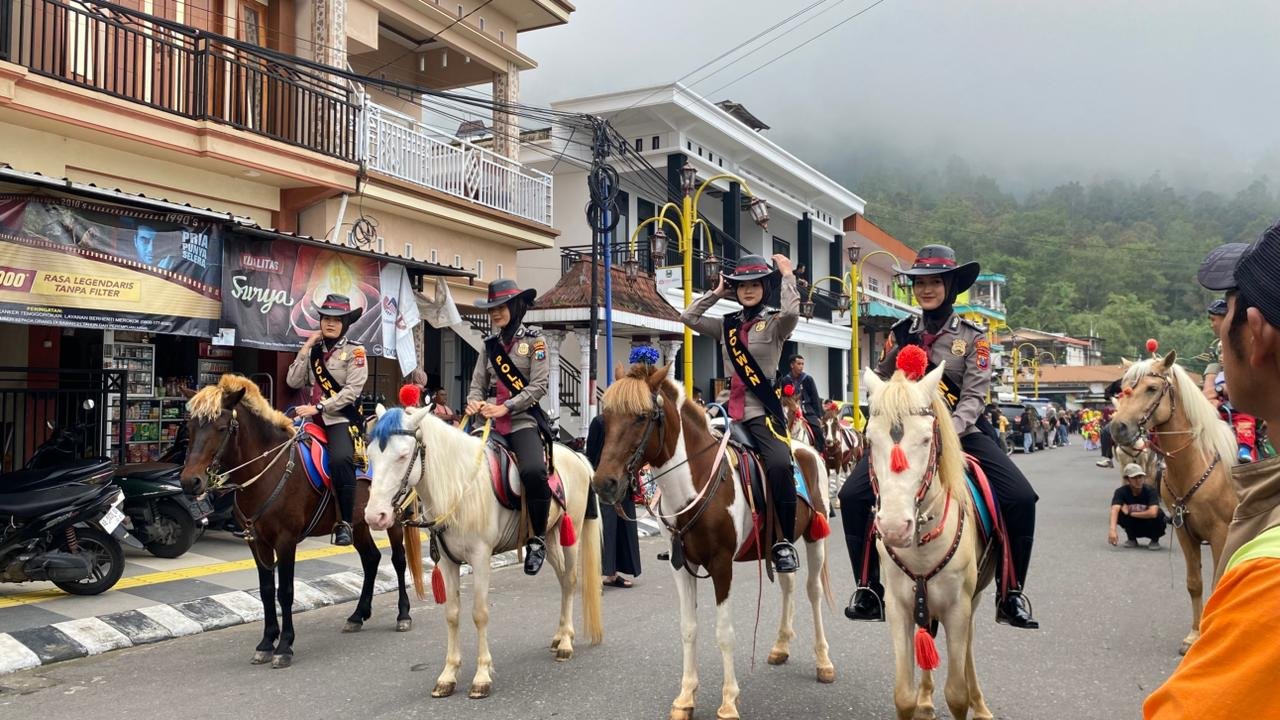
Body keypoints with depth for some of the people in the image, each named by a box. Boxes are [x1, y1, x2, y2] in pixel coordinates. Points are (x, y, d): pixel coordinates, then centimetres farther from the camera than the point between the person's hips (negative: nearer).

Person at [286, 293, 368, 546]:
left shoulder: (354, 352, 0)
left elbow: (351, 390, -11)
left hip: (342, 417, -6)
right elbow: (294, 382, 5)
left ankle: (345, 523, -24)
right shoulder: (314, 351, 16)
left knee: (340, 459, -33)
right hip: (314, 415, 6)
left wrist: (319, 407, -18)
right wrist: (306, 347, 2)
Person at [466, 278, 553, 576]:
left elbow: (539, 385, -7)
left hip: (523, 420, -5)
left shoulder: (534, 340, 2)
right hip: (490, 421, 6)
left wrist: (506, 407, -15)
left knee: (533, 471, -30)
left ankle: (537, 539, -13)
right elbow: (478, 382, 16)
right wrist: (474, 401, -7)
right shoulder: (491, 344, 17)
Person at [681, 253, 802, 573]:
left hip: (763, 411, -5)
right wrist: (716, 293, 13)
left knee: (779, 464, -31)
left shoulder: (774, 324, 4)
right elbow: (688, 317, 12)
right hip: (728, 408, 6)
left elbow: (792, 311, -18)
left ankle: (785, 543, -18)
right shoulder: (727, 325, 17)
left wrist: (787, 274, -6)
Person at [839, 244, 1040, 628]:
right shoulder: (901, 334, 9)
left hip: (959, 433, -1)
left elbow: (974, 396, -7)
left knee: (1021, 498, -19)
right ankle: (868, 589, -7)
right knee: (852, 495, -20)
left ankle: (1011, 596, -2)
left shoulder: (973, 338, 3)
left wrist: (949, 431, -24)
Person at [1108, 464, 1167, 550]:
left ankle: (1155, 540, -2)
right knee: (1120, 513, -27)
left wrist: (1131, 513, -25)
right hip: (1134, 526, 1)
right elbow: (1115, 510, -36)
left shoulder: (1150, 490, -23)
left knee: (1159, 515, -32)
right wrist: (1112, 530, -53)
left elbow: (1153, 513, -38)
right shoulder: (1121, 491, -20)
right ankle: (1132, 539, 0)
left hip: (1150, 526, -1)